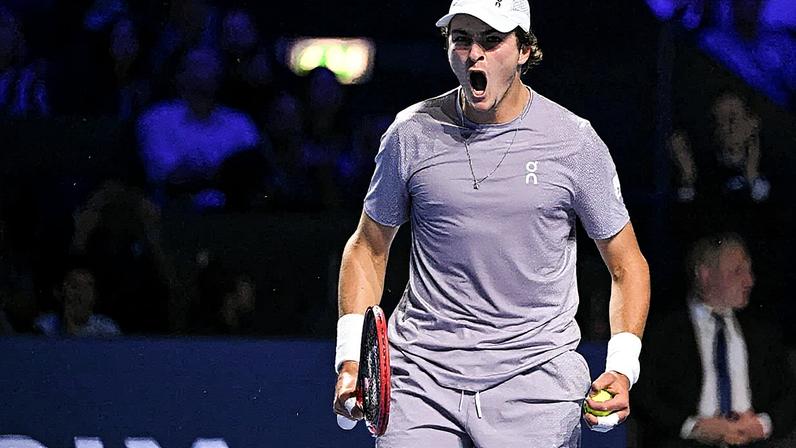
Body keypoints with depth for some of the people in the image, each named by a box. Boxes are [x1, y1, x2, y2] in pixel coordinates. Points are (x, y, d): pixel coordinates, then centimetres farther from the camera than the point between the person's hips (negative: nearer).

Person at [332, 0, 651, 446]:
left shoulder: (574, 139, -2)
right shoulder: (412, 133, 1)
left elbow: (627, 265, 6)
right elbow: (369, 247, 13)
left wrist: (622, 368, -8)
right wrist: (351, 359, 2)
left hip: (535, 379, -1)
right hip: (422, 374, 1)